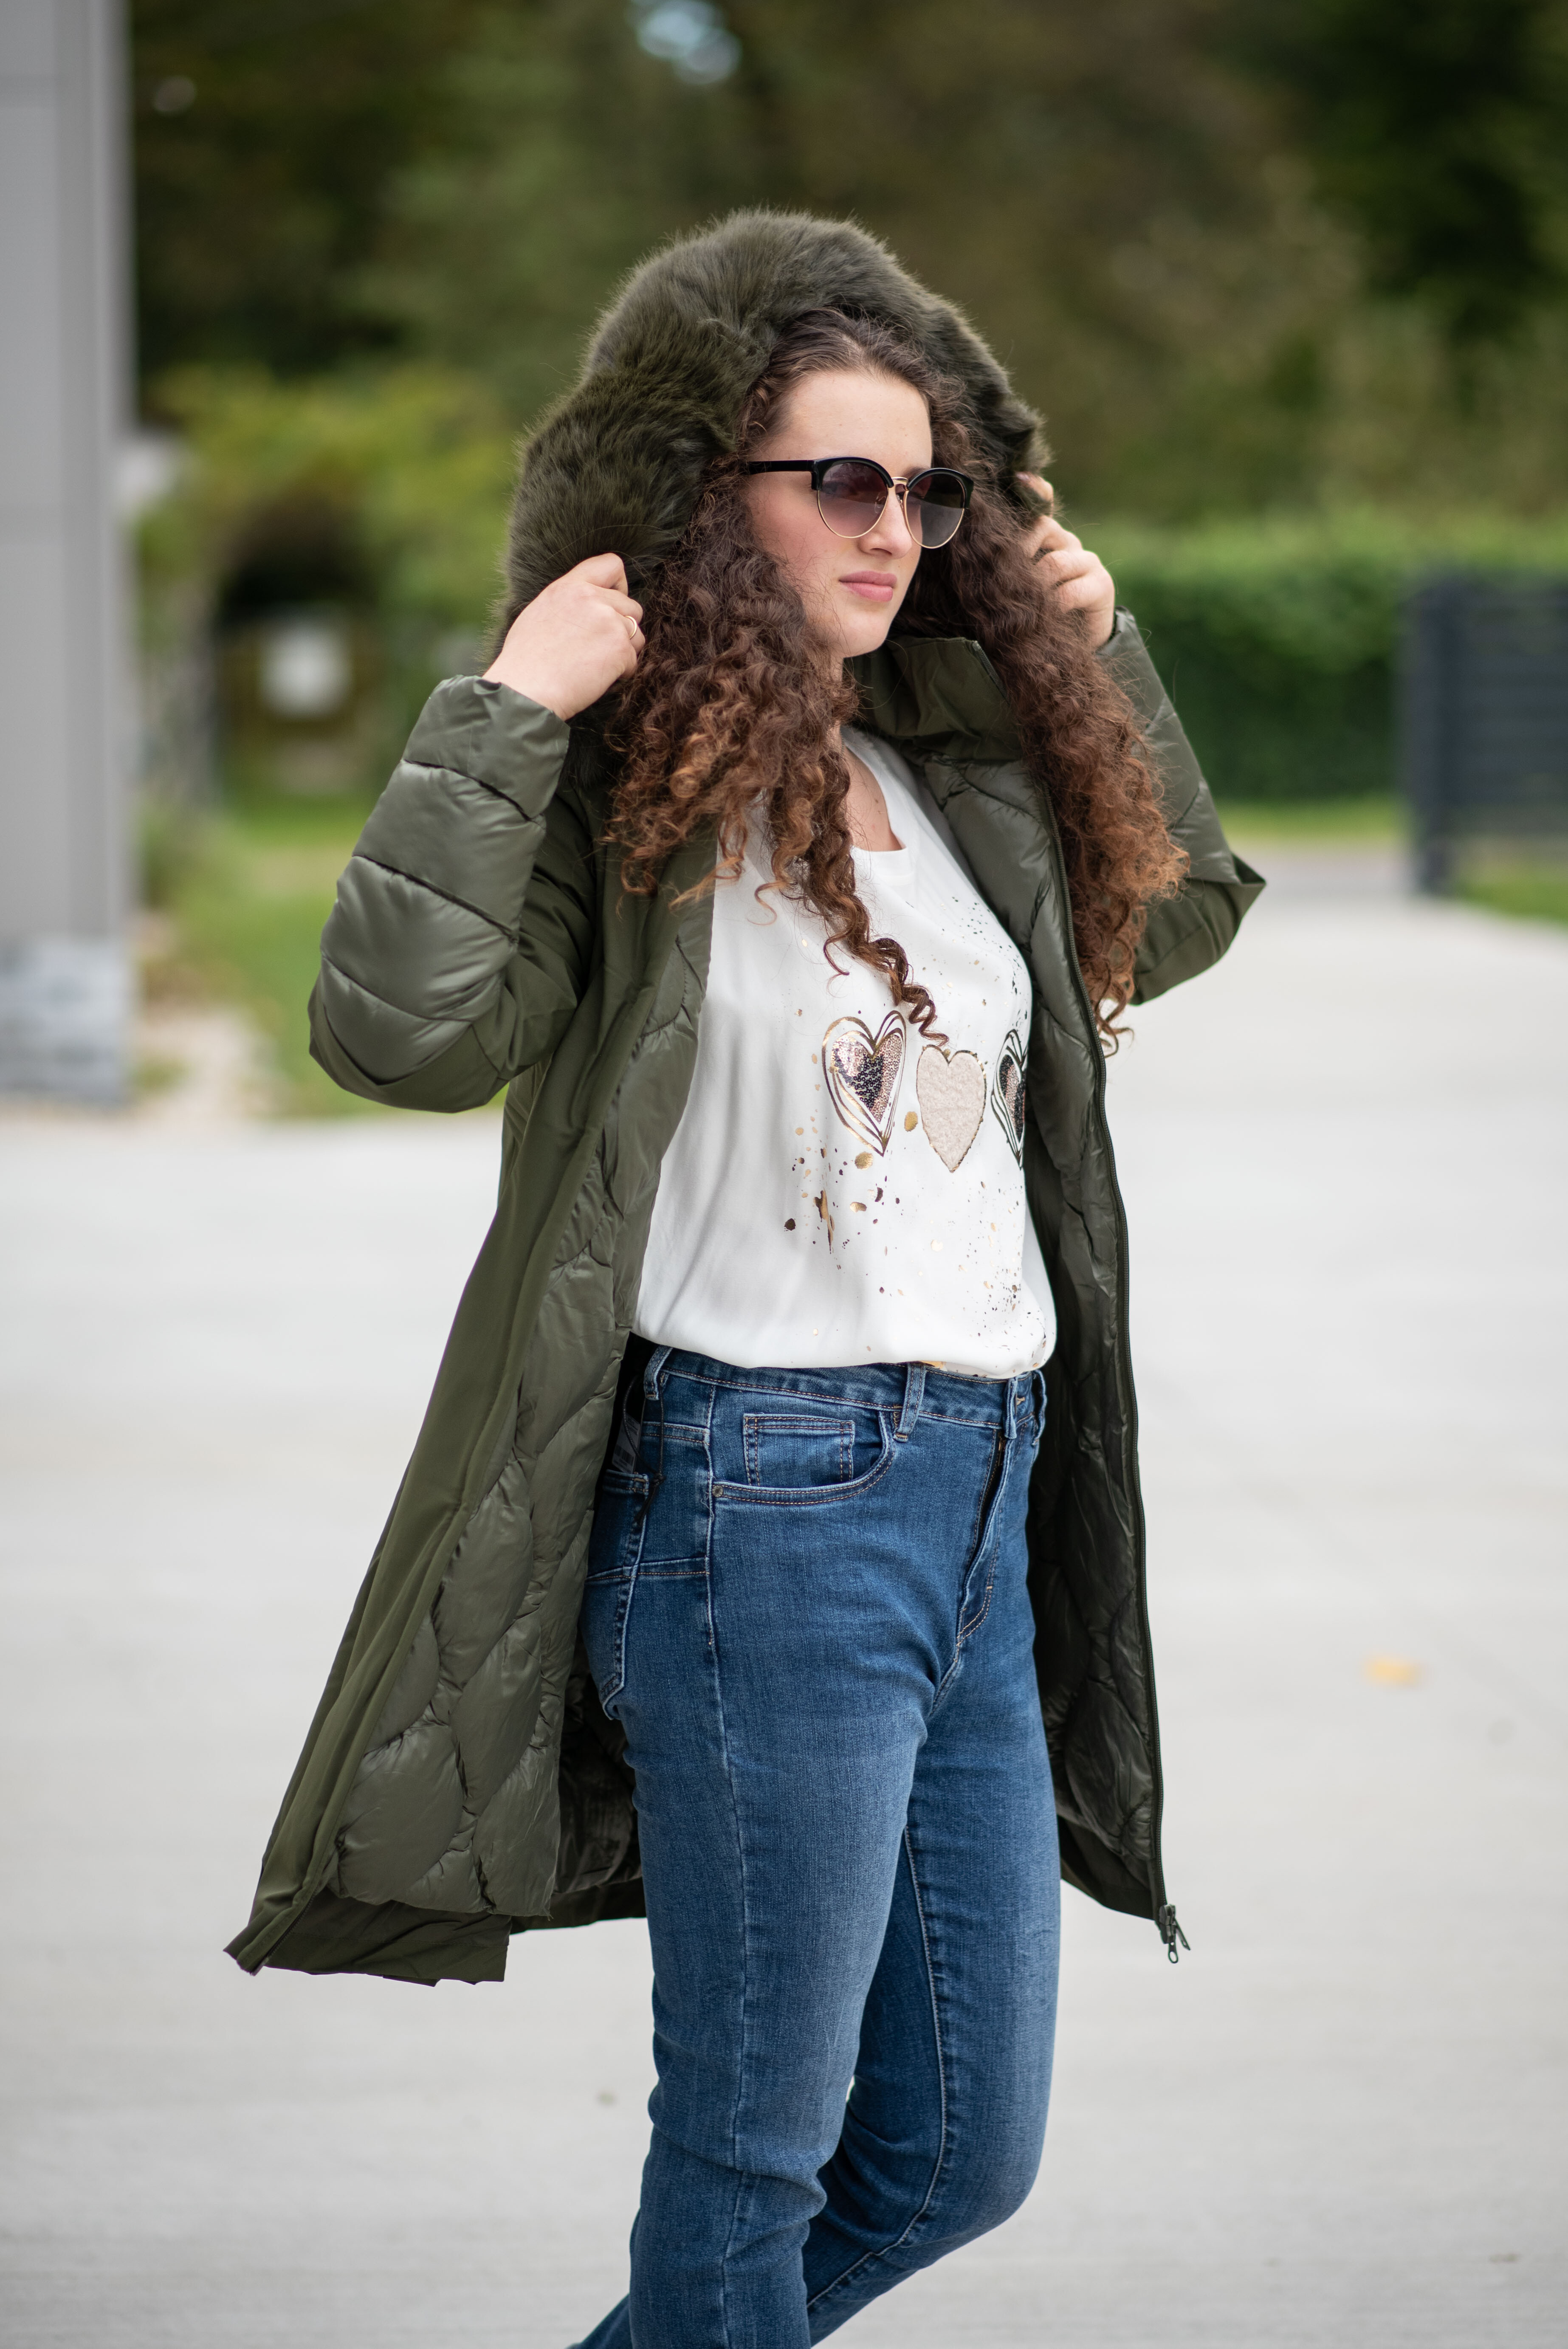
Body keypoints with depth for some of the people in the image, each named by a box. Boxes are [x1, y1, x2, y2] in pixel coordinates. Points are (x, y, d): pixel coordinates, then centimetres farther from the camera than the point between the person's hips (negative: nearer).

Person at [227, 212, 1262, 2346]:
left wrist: (1099, 648, 18)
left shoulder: (953, 775, 11)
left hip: (986, 1498, 7)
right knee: (757, 2142, 4)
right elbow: (397, 1032, -24)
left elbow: (1170, 920, 30)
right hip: (767, 1501, -7)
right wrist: (503, 709, -22)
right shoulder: (632, 776, -8)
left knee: (960, 2151, 14)